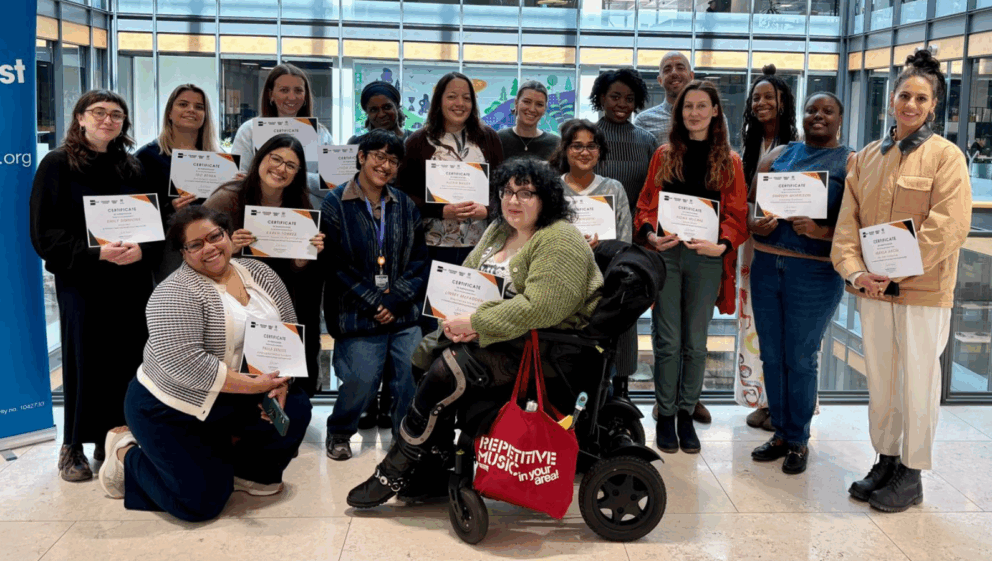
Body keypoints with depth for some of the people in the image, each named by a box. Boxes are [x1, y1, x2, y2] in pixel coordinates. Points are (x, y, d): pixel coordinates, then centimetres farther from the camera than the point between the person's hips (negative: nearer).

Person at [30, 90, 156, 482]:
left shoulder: (133, 168, 12)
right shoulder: (57, 165, -1)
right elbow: (44, 233, -7)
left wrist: (141, 249, -13)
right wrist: (96, 252, -20)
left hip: (133, 282, 4)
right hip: (82, 283, -3)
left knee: (127, 361, 4)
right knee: (84, 361, 1)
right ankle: (73, 446, 16)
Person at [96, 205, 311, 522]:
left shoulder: (260, 274, 0)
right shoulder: (176, 293, -21)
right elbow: (183, 363, -30)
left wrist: (279, 382, -15)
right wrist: (253, 385, -27)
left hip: (234, 402, 6)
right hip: (173, 409, -6)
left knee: (295, 409, -13)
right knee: (202, 502, -10)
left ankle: (245, 469, 12)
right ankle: (127, 454, 14)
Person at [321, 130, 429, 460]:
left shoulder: (405, 206, 13)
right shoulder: (336, 204, 0)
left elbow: (420, 259, 8)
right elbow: (334, 263, -7)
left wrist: (396, 299, -7)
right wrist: (374, 301, -10)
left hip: (405, 315, 4)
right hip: (358, 315, -3)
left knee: (412, 381, -4)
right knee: (362, 381, -9)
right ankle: (339, 432, 22)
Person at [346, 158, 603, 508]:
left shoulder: (560, 242, -14)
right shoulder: (498, 231, 15)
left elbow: (539, 307, -25)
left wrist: (476, 324, -23)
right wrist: (456, 319, -8)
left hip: (548, 348, -9)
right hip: (499, 335, 9)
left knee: (448, 372, -23)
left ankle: (395, 473, -8)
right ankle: (438, 467, -2)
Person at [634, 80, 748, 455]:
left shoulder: (729, 161, 7)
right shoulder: (665, 155, 9)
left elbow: (737, 214, 4)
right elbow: (646, 204, 8)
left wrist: (723, 244, -15)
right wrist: (649, 234, -11)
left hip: (706, 259, 0)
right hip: (665, 254, 0)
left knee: (695, 343, 6)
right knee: (668, 340, 2)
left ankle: (686, 414, 18)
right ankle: (665, 415, 13)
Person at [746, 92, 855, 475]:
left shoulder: (850, 162, 1)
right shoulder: (779, 154, 14)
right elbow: (750, 202, 12)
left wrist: (819, 231, -22)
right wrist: (754, 224, -8)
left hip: (815, 272, -4)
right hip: (766, 266, 4)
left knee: (800, 358, 2)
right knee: (771, 355, 9)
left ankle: (799, 440, 18)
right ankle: (780, 433, 23)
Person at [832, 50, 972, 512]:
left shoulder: (946, 156, -4)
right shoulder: (868, 157, 11)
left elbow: (948, 226, -14)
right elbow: (848, 221, 6)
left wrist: (895, 270, -19)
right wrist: (856, 271, -10)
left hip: (923, 291, -5)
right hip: (872, 289, 5)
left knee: (918, 383, 3)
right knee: (879, 381, 13)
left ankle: (911, 476, 16)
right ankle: (885, 461, 29)